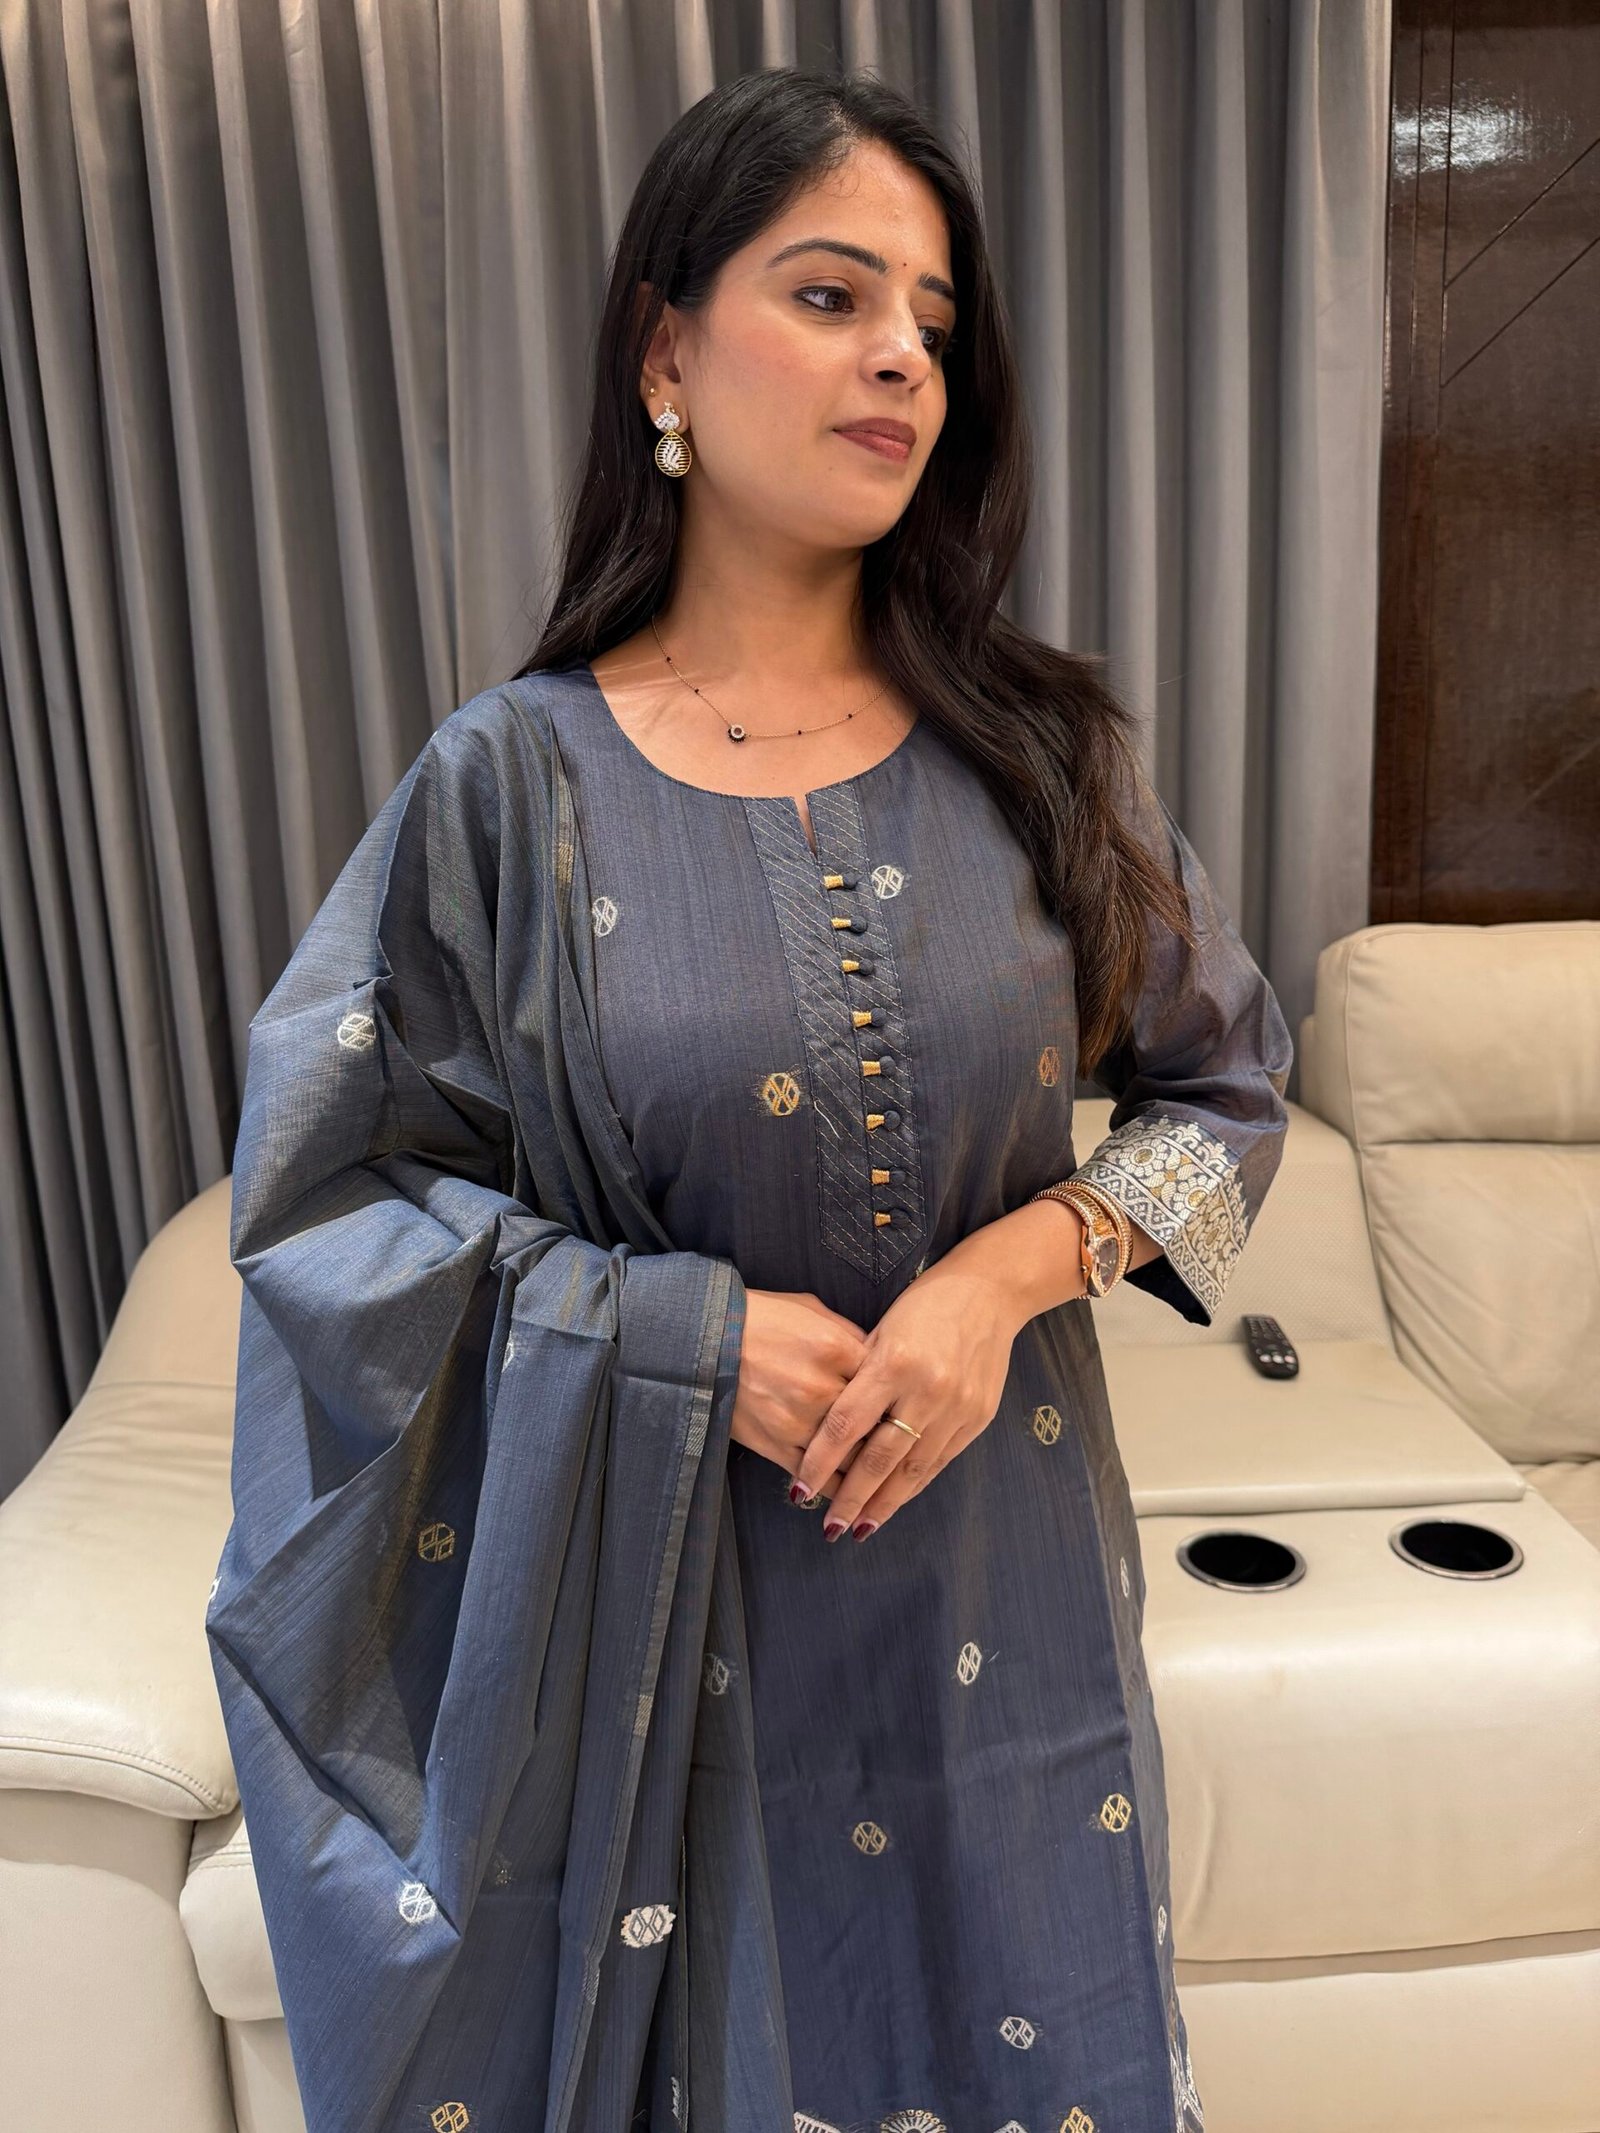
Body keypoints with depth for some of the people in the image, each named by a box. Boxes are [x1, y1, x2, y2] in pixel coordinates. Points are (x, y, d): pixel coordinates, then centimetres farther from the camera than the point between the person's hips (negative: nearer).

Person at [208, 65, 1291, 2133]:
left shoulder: (1040, 751, -4)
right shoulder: (512, 782, -10)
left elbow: (1226, 1086, 2)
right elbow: (324, 1197, -7)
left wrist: (1016, 1266, -16)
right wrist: (691, 1334, -18)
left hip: (997, 1558, 3)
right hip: (662, 1581, -2)